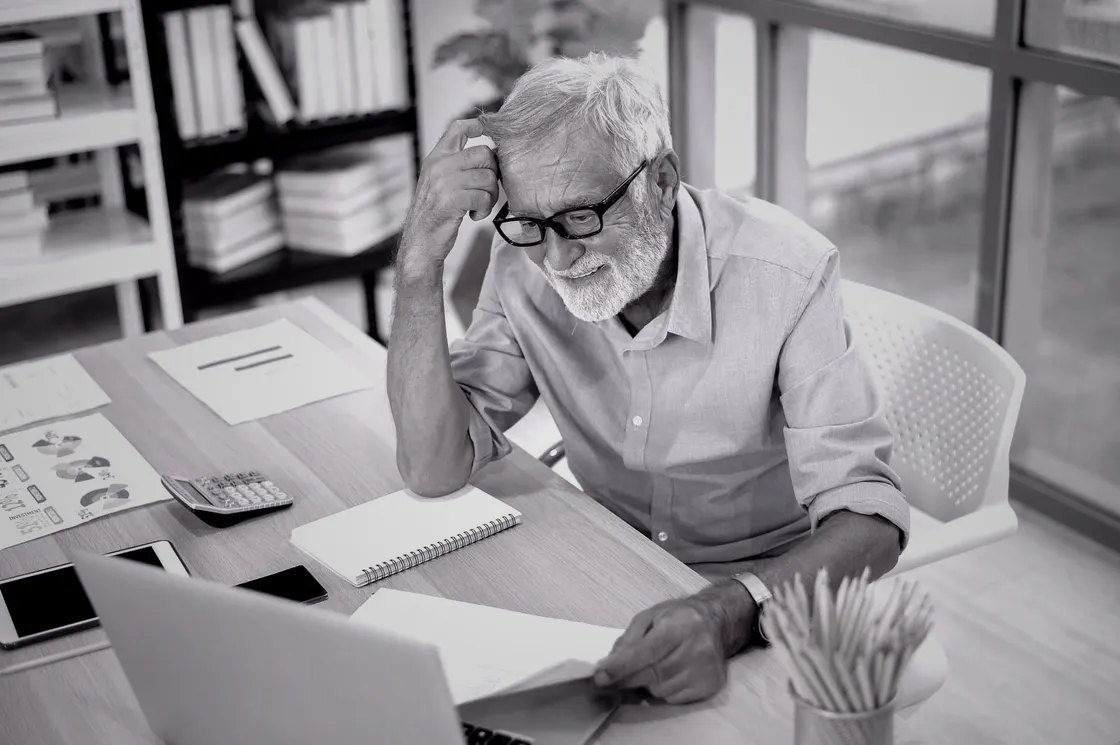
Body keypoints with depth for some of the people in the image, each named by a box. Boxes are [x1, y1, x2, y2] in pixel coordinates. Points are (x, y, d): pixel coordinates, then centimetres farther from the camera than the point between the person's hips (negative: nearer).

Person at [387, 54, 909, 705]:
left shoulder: (786, 273, -23)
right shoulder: (527, 268, -10)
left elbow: (868, 519, -27)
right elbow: (435, 468, -15)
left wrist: (730, 613, -46)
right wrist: (422, 259, -24)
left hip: (776, 595, -3)